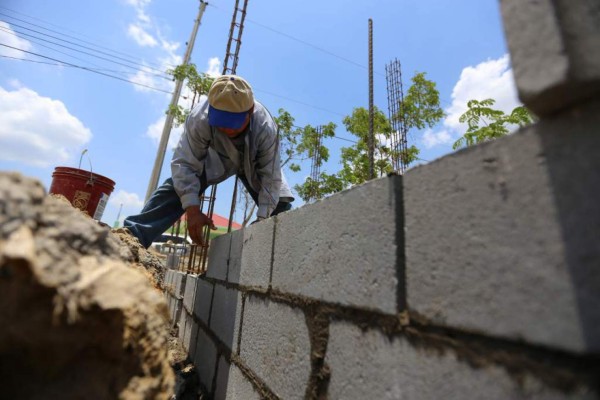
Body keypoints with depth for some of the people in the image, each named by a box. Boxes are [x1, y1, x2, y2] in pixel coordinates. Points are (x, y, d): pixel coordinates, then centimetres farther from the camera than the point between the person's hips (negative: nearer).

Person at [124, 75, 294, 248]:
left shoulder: (266, 129, -39)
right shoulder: (200, 118, -39)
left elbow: (271, 178, -33)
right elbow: (184, 163, -34)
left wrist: (262, 219, -39)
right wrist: (192, 208, -45)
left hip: (255, 164, 0)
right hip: (217, 157, 1)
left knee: (280, 205, -11)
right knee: (176, 187, -20)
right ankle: (132, 236, -14)